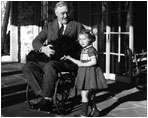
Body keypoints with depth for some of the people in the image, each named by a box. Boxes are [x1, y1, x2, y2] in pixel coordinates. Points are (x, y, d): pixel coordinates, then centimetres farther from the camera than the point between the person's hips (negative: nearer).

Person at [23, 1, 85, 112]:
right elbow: (36, 41, 11)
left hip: (69, 62, -4)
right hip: (50, 60, 4)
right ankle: (44, 94, -24)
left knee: (50, 66, -36)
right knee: (28, 66, -20)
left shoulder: (77, 26, 11)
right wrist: (43, 49, -13)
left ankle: (47, 100, -29)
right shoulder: (50, 26, 18)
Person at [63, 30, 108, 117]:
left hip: (90, 73, -9)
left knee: (84, 94, -9)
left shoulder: (91, 49, -14)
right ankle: (95, 110, 30)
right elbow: (80, 62, 19)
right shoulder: (83, 50, 14)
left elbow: (94, 61, -23)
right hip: (85, 74, 9)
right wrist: (70, 58, 15)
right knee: (90, 94, 17)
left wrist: (83, 64, -19)